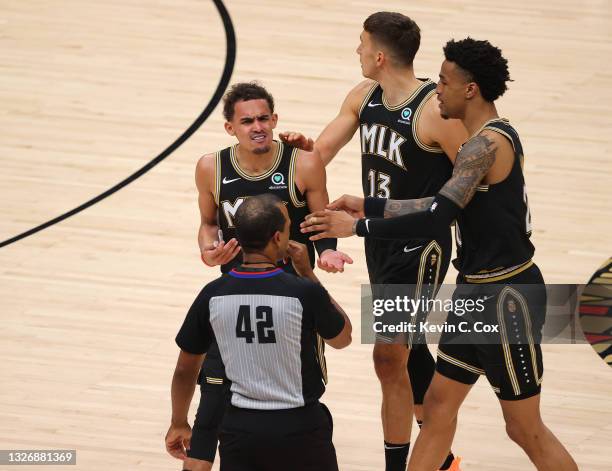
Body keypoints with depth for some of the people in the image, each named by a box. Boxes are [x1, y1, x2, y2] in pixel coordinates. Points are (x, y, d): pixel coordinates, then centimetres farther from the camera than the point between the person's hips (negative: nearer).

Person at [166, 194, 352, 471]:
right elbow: (342, 339, 5)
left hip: (241, 427, 2)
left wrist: (178, 424, 22)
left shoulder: (213, 296, -7)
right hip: (299, 427, -2)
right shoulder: (304, 293, -17)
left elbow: (185, 370, 5)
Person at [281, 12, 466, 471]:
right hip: (380, 239, 8)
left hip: (420, 248, -8)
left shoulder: (436, 111, -23)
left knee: (389, 356, -9)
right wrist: (302, 146, -21)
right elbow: (321, 152, 2)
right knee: (408, 347, 19)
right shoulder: (363, 97, 1)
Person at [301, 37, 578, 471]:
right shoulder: (495, 137, 10)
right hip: (478, 290, 10)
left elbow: (436, 220, -28)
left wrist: (357, 227, -23)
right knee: (439, 403, 15)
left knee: (525, 429, -1)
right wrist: (369, 206, 14)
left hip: (506, 296, -10)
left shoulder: (487, 145, -22)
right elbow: (444, 206, 16)